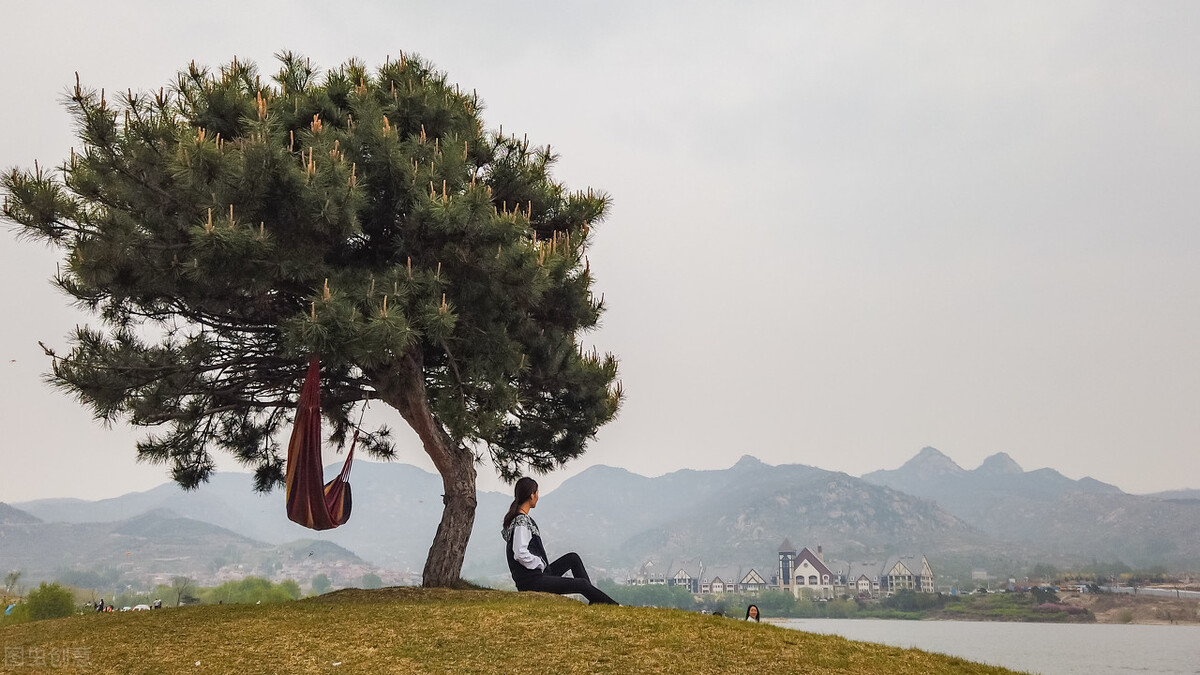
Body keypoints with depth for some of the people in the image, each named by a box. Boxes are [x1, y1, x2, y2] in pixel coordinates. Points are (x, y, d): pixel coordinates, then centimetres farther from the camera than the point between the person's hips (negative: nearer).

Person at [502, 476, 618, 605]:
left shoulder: (516, 518, 11)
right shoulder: (521, 522, -20)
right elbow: (520, 554, -28)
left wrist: (543, 565, 13)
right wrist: (541, 564, -13)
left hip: (537, 574, 11)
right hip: (531, 582, -11)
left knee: (573, 558, 18)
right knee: (582, 584, -7)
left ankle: (594, 601, 18)